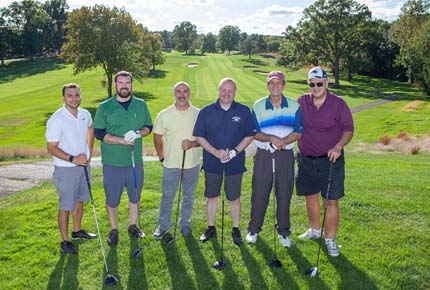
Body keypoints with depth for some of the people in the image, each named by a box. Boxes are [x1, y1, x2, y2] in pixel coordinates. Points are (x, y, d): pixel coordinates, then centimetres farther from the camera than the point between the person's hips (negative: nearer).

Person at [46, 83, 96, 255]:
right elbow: (51, 148, -17)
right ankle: (65, 241, 15)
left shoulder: (85, 115, -2)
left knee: (80, 200, 20)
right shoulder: (56, 120, -20)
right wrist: (73, 159, -25)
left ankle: (77, 231, 38)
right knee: (65, 206, 2)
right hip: (65, 169, -6)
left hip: (83, 165, 6)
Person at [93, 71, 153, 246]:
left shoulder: (141, 105, 4)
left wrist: (139, 134, -12)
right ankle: (114, 230, 26)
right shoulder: (105, 107, -5)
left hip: (135, 161, 3)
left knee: (135, 196, 16)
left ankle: (133, 226, 36)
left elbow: (148, 126, 11)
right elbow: (98, 133, -7)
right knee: (112, 199, 8)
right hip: (112, 162, -2)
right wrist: (122, 140, -19)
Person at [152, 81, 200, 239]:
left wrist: (193, 143, -18)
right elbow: (157, 137, 6)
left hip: (192, 163, 1)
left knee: (188, 196, 15)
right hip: (171, 164, -1)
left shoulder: (198, 114, -3)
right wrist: (162, 158, 6)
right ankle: (163, 226, 25)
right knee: (167, 196, 8)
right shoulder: (164, 115, -4)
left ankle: (185, 223, 33)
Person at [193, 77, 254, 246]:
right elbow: (199, 137, -1)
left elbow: (249, 136, 1)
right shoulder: (206, 112, -1)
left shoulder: (244, 111, -2)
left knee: (234, 198, 8)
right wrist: (216, 152, -13)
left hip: (235, 163, -1)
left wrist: (234, 151, -13)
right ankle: (211, 228, 27)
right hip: (212, 162, 1)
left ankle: (236, 230, 24)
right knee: (211, 197, 11)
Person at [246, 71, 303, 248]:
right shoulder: (258, 106, 2)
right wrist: (272, 138, -18)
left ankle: (283, 232, 21)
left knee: (284, 194, 6)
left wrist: (283, 141, -19)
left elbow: (299, 132, -3)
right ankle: (254, 230, 19)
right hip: (263, 155, 0)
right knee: (259, 194, 4)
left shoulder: (294, 106, 2)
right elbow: (254, 133, -3)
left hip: (285, 155, 0)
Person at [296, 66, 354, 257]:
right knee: (310, 197, 16)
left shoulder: (338, 104, -7)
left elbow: (348, 129, -7)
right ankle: (315, 230, 36)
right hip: (306, 160, 4)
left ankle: (330, 240, 11)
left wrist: (338, 146, -23)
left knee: (331, 201, -1)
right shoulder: (301, 102, 1)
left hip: (330, 160, -3)